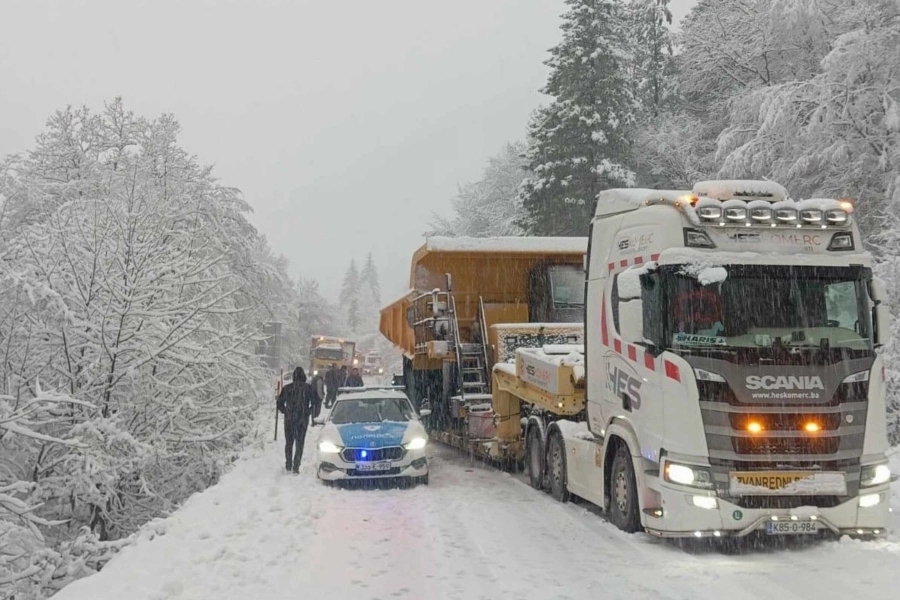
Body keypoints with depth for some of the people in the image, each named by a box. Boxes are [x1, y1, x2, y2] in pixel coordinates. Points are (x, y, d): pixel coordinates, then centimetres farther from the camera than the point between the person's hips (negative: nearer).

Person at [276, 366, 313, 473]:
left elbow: (280, 403, 0)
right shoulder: (308, 388, -4)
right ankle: (296, 466, 0)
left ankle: (288, 465, 18)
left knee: (289, 442, 16)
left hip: (289, 419, 1)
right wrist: (309, 412, 10)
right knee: (300, 443, 7)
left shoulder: (287, 388, -2)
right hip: (303, 419, -1)